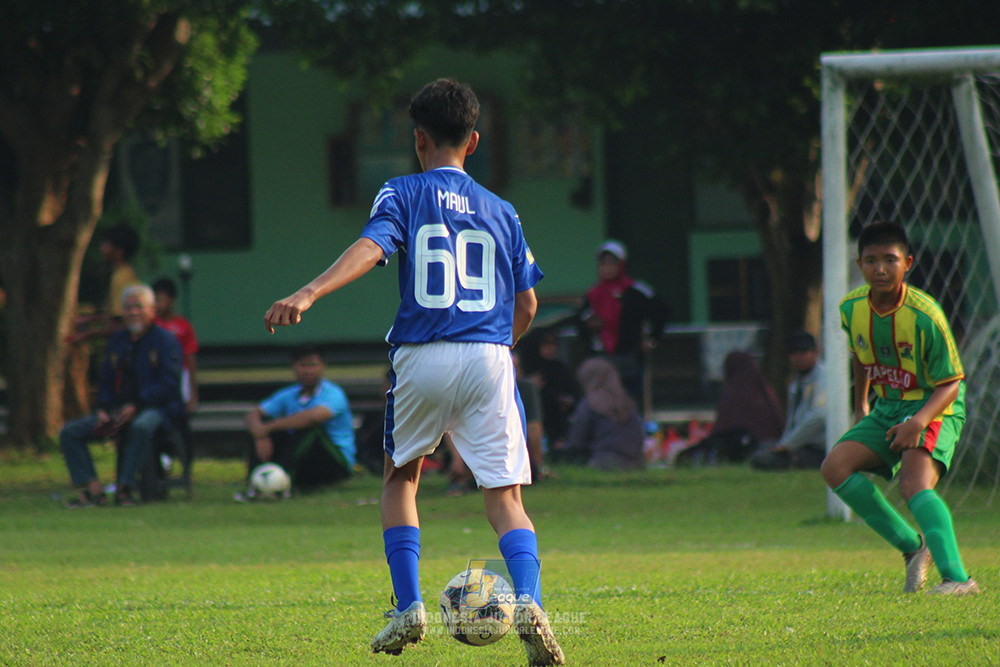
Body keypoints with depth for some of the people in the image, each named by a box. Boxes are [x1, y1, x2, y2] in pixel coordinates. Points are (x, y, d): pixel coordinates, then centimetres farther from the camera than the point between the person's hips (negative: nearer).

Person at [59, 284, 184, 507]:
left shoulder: (166, 340, -1)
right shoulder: (117, 342, 19)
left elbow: (168, 384, -10)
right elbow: (105, 382, 21)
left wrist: (135, 406, -20)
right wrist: (103, 410, 0)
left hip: (155, 408, -6)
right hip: (117, 409, 6)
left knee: (141, 427, -42)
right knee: (69, 433, -11)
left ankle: (124, 488, -35)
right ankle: (93, 489, -21)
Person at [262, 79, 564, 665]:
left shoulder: (404, 194, 5)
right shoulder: (501, 211, 15)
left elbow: (370, 247, -15)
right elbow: (527, 304, 16)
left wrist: (310, 293, -28)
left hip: (422, 355, -1)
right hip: (490, 356, 1)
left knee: (401, 477, 21)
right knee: (506, 495, 1)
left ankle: (409, 607, 12)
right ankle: (529, 602, -23)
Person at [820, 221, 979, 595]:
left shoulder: (924, 316, -23)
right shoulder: (852, 308, -5)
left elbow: (950, 383, -18)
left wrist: (920, 420, -34)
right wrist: (861, 406, 24)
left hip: (934, 407, -7)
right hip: (887, 407, 7)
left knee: (914, 484, -30)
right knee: (835, 467, -12)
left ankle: (957, 578, -38)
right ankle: (912, 547, -3)